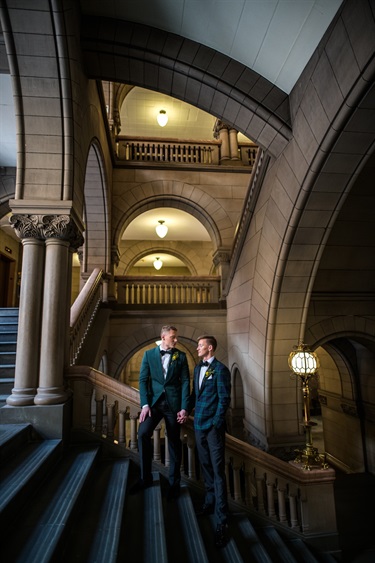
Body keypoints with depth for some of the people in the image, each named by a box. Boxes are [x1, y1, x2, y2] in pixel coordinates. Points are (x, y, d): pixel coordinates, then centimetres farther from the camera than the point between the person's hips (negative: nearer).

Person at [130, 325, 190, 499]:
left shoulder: (181, 356, 3)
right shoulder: (149, 354, 4)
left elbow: (185, 382, -1)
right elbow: (143, 380, 0)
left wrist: (184, 407, -8)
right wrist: (145, 404, -10)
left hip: (173, 403, 0)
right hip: (154, 401, 0)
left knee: (174, 442, 7)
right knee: (143, 433, -16)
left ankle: (174, 483, 26)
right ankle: (145, 477, 5)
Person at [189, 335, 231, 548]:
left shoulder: (220, 369, -12)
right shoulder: (198, 368, 9)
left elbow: (224, 399, -12)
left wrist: (216, 424, -13)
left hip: (214, 427, -7)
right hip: (199, 425, 7)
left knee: (218, 471, 0)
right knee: (206, 467, 19)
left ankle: (221, 522, 9)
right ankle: (210, 502, 38)